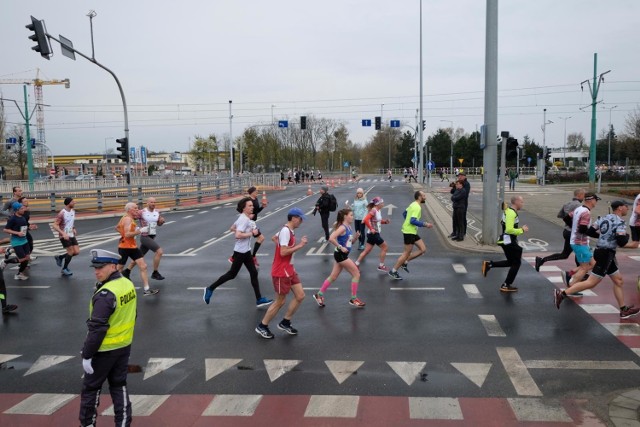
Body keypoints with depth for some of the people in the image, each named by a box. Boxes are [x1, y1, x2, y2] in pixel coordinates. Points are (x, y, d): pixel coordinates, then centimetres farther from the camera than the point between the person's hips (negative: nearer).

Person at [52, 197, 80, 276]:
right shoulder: (62, 213, -19)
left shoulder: (73, 211, 5)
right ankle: (64, 269, 12)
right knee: (71, 252, -8)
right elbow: (55, 225, -20)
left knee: (77, 251, 1)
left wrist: (74, 229, 9)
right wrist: (63, 233, -30)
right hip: (64, 236, -7)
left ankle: (60, 257, 24)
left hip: (71, 235, 7)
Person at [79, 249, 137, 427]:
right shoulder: (129, 284, 0)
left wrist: (87, 355, -16)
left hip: (105, 350, -7)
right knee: (119, 385, 18)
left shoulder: (105, 294, -26)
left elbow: (97, 328, -24)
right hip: (125, 345, 7)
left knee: (90, 387, 13)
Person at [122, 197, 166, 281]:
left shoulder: (157, 212, 7)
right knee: (159, 251, -19)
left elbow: (159, 224, 18)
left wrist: (162, 221, -3)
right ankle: (155, 273, -9)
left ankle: (127, 271, 31)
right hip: (145, 237, -7)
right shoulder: (142, 213, -10)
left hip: (152, 237, 7)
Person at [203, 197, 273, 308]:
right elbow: (238, 235, -30)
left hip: (246, 250, 10)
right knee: (232, 274, 1)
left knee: (254, 273, 8)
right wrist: (251, 233, -22)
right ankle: (210, 289, 14)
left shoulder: (243, 217, 8)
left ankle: (259, 300, 11)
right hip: (241, 252, -10)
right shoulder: (244, 220, -20)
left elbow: (233, 227, 22)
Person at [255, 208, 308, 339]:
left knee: (300, 296, 8)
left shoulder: (289, 230, 9)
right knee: (280, 301, 2)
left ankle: (285, 322, 21)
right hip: (281, 272, -10)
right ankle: (262, 327, 18)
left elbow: (274, 238, 26)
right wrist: (300, 245, -21)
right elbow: (283, 252, -27)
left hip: (289, 270, 10)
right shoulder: (285, 231, -21)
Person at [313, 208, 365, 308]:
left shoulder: (349, 227, 10)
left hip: (343, 255, 9)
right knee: (356, 274, -2)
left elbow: (350, 242, 19)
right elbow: (331, 238, -29)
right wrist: (341, 247, -24)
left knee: (333, 277, 15)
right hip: (340, 255, -9)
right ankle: (353, 299, 8)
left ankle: (319, 295, 26)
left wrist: (355, 237, 0)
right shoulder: (342, 227, -17)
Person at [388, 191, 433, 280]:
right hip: (409, 232, -10)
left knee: (423, 249, 8)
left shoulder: (413, 204, 11)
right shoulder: (417, 207, -19)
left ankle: (405, 262, 14)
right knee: (407, 253, -2)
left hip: (412, 231, 10)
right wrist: (425, 224, -23)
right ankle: (393, 271, 8)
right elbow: (413, 221, -27)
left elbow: (405, 213, 23)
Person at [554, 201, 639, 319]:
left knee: (618, 280, 17)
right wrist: (626, 236, 0)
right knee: (591, 282, -7)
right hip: (606, 254, -10)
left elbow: (590, 231, 9)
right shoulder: (620, 222, -13)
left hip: (600, 251, 10)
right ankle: (562, 293, -10)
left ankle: (624, 310, 23)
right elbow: (621, 243, -20)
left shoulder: (604, 218, 9)